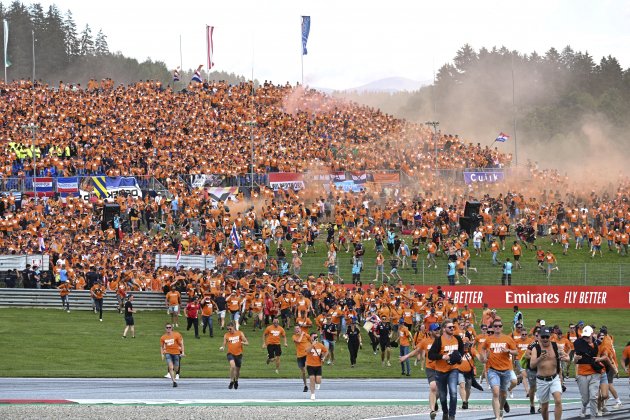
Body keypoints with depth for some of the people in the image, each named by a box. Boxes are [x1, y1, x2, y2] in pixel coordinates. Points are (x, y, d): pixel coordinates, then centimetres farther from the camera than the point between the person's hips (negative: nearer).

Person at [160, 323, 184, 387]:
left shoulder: (176, 335, -4)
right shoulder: (163, 337, 2)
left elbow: (181, 344, 0)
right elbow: (161, 346, 13)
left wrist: (183, 352, -7)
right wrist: (162, 354, 2)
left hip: (176, 353, 0)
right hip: (168, 353, 0)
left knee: (175, 368, 10)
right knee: (170, 367, -17)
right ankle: (174, 381, -17)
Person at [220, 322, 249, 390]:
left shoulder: (240, 333, 1)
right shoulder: (226, 335, 2)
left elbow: (247, 342, 2)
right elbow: (224, 345, 5)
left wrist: (243, 343, -21)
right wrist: (222, 348, -19)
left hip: (239, 354, 2)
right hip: (230, 353, -2)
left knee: (237, 369, 14)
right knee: (232, 365, -29)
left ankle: (236, 381, 43)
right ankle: (231, 381, -17)